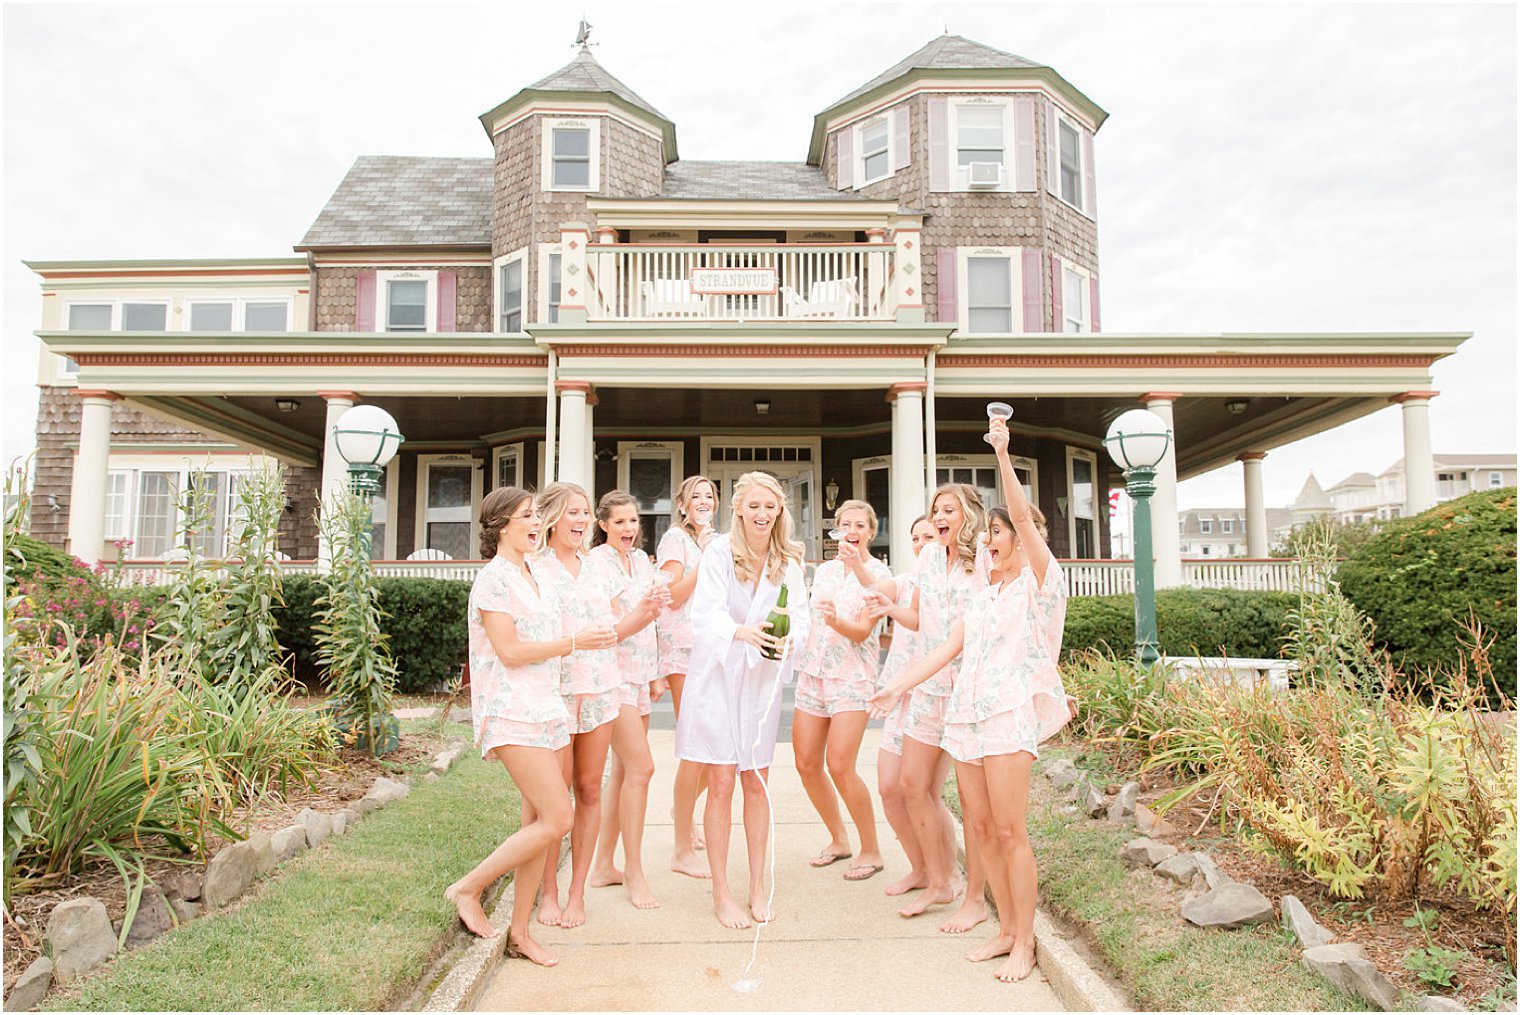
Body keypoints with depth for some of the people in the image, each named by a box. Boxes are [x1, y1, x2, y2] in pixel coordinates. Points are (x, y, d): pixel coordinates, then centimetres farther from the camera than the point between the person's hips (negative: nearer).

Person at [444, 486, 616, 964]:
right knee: (556, 820, -13)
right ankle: (468, 888, 4)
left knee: (538, 823, 7)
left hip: (546, 708, 8)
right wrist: (574, 643, -12)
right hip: (513, 713, -8)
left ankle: (520, 931, 17)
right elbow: (510, 652, -15)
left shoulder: (534, 577, 17)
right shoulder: (493, 578, -9)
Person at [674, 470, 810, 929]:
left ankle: (758, 886, 23)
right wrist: (741, 632, -40)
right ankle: (721, 892, 13)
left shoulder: (788, 560, 1)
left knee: (756, 783, 10)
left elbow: (800, 615, -5)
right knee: (721, 784, 0)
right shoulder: (719, 552, -11)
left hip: (763, 678, 3)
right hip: (717, 672, -3)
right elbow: (705, 614, -21)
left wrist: (787, 638, -28)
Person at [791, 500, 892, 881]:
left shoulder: (879, 574, -3)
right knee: (807, 764, 4)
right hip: (813, 672, 6)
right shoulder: (825, 570, 14)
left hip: (852, 677, -6)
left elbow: (862, 631, -13)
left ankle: (871, 851, 5)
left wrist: (837, 622, -30)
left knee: (839, 766, -13)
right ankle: (838, 839, 24)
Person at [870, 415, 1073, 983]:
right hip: (969, 712, 7)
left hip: (1011, 712, -7)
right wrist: (901, 686, 8)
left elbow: (1024, 516, -13)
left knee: (1009, 830, -7)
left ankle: (1024, 944, 5)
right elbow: (948, 648, 16)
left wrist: (1004, 456, -21)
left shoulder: (1039, 582, 1)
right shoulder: (983, 596, 22)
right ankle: (1006, 930, 20)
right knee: (980, 828, 7)